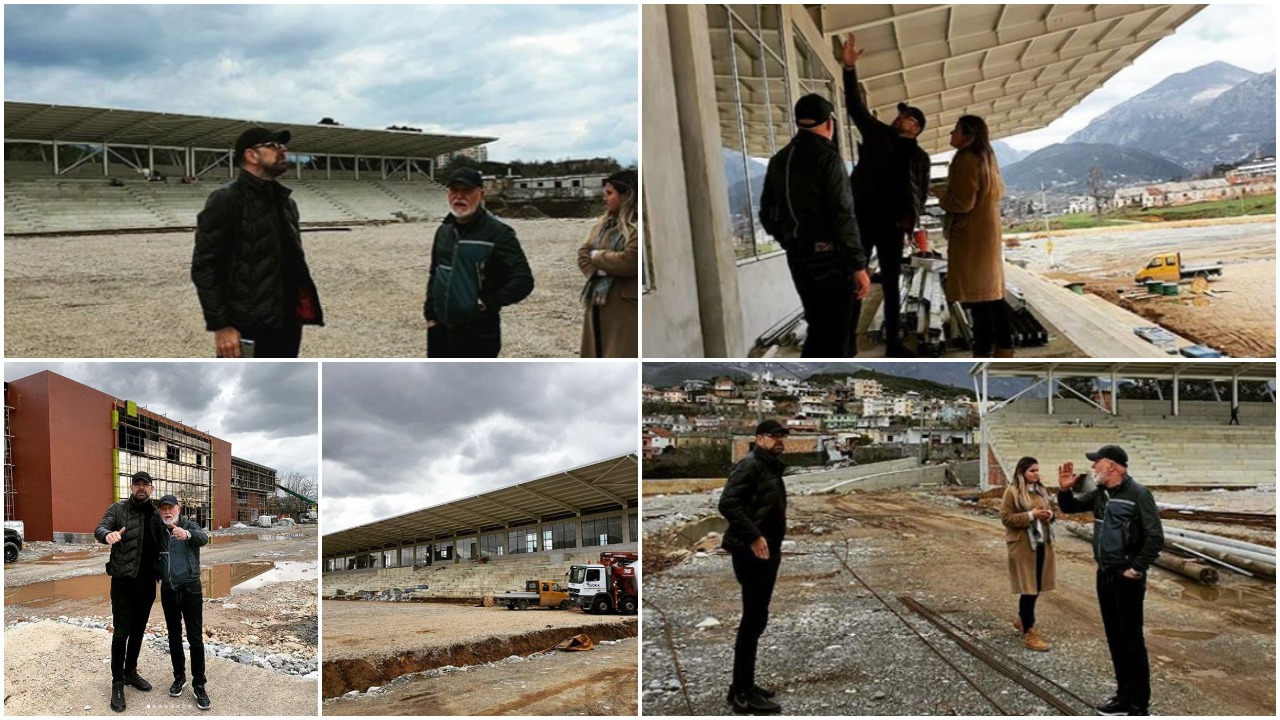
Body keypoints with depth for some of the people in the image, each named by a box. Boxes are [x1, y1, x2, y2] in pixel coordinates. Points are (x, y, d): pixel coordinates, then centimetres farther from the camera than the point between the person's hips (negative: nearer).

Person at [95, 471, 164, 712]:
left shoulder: (156, 513, 8)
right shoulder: (118, 509, -4)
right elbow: (99, 529, -18)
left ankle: (130, 671, 30)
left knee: (139, 630, 15)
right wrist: (108, 534, -41)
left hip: (147, 582, 4)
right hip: (123, 581, -4)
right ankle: (117, 683, 6)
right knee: (121, 632, -2)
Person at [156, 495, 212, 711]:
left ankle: (199, 685, 3)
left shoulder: (190, 526, -4)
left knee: (195, 638, -2)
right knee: (174, 637, 14)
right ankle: (179, 677, 28)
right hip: (168, 590, 3)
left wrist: (187, 534, -48)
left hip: (191, 589, -3)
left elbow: (204, 538, -26)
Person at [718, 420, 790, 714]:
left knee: (756, 619, 14)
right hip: (752, 553, -10)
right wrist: (753, 537, -25)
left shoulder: (772, 468, 17)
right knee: (754, 619, -7)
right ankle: (744, 694, -1)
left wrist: (776, 545, 16)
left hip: (766, 554, 10)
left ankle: (742, 686, 24)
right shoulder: (750, 465, -13)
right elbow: (728, 503, -24)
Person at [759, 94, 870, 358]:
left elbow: (767, 214, 15)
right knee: (834, 333, -1)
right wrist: (858, 265, -15)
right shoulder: (827, 158, -12)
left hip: (797, 257, 7)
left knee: (818, 327, 19)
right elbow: (843, 216, -17)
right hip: (829, 256, -7)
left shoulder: (779, 160, 10)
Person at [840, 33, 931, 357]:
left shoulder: (919, 157, 9)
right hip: (861, 218, -1)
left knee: (891, 284, 7)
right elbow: (855, 106, 4)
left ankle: (893, 342, 13)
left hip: (892, 224, 1)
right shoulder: (877, 133, 9)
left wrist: (912, 216, -13)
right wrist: (849, 68, -5)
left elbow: (921, 191, 7)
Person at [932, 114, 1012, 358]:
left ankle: (984, 352, -7)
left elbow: (963, 202, -20)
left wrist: (941, 194, -1)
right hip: (987, 233, 10)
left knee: (976, 295, -8)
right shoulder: (986, 158, 14)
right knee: (991, 291, 12)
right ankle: (1003, 347, 15)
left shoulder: (966, 159, -15)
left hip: (971, 236, -10)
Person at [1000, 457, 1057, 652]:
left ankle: (1022, 619, 34)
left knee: (1037, 585, 13)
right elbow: (1005, 517, -13)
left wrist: (1050, 514, -2)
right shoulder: (1012, 491, -10)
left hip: (1042, 543, 7)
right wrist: (1030, 515, -22)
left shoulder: (1041, 490, 11)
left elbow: (1049, 509, 23)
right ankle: (1029, 633, 4)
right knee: (1028, 587, -4)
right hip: (1023, 545, -7)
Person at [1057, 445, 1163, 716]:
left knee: (1132, 640, -3)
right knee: (1114, 639, 14)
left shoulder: (1138, 494, -14)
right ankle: (1124, 696, 25)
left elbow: (1155, 538, -16)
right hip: (1105, 575, 8)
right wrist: (1065, 489, -1)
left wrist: (1136, 569, -16)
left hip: (1127, 578, -8)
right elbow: (1070, 507, 20)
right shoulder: (1100, 493, 8)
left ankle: (1139, 705, 5)